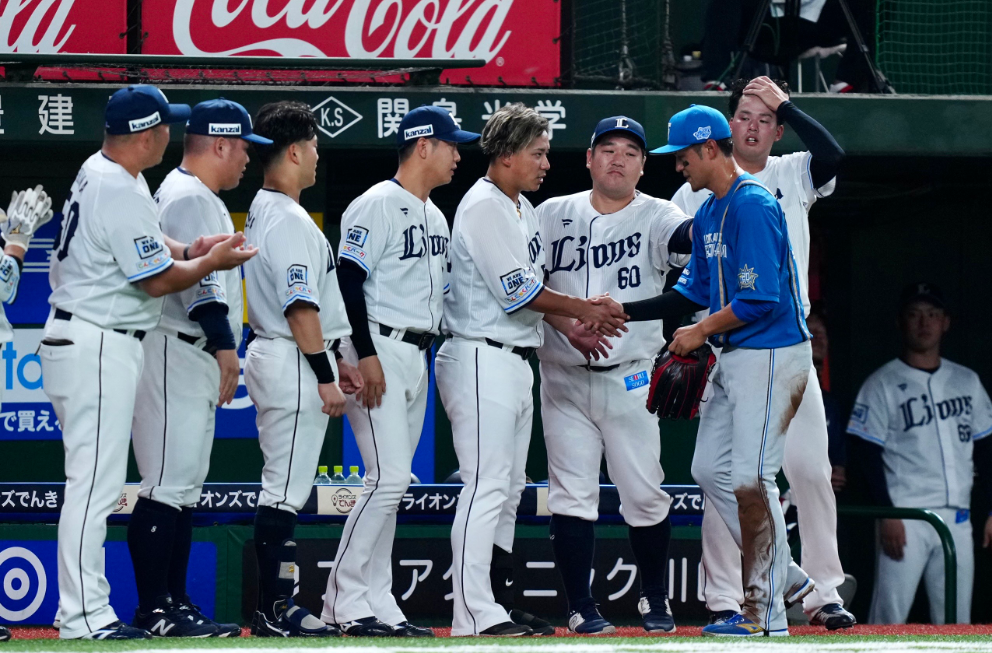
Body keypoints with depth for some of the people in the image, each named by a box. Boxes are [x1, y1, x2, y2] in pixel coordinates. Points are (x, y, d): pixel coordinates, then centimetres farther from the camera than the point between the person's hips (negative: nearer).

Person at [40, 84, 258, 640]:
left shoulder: (98, 173, 12)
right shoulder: (121, 193, -20)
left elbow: (140, 244, 24)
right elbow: (157, 280, -16)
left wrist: (189, 249, 8)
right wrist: (211, 263, -1)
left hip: (86, 341, 11)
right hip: (98, 348, -11)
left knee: (97, 482, 12)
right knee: (95, 481, -10)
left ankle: (88, 610, 14)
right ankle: (84, 616, -10)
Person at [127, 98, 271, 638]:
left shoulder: (200, 199, 23)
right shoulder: (188, 197, -11)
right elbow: (199, 279, -21)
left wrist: (222, 351, 19)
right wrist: (224, 345, -22)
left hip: (196, 358, 11)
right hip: (175, 354, -11)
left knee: (185, 485, 11)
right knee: (168, 482, -13)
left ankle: (174, 604, 13)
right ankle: (153, 609, -16)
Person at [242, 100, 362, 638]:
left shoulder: (262, 212, 17)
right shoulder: (289, 220, -16)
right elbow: (300, 306, -21)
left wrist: (333, 361, 24)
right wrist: (324, 376, -20)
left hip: (271, 356, 11)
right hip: (295, 365, -11)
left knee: (284, 487, 12)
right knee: (286, 489, -8)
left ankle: (275, 607, 14)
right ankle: (274, 611, -8)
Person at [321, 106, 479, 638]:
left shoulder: (435, 216, 18)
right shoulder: (377, 206, -10)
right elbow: (348, 280, -17)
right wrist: (366, 354, -22)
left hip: (417, 356, 9)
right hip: (379, 349, -9)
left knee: (392, 483, 8)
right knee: (388, 477, -15)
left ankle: (377, 605, 10)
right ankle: (345, 601, -11)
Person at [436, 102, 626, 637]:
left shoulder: (523, 209, 18)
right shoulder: (483, 207, -13)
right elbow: (518, 291, -18)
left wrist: (573, 325, 4)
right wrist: (581, 309, -8)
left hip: (517, 362, 10)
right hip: (482, 360, -10)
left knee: (508, 490, 11)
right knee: (486, 487, -13)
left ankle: (487, 607, 14)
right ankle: (474, 614, -14)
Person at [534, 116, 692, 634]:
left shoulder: (655, 216, 0)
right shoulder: (553, 214, 6)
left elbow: (690, 235, -22)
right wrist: (567, 323, -13)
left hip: (631, 380, -1)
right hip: (564, 378, 1)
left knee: (645, 494, 2)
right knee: (572, 493, -2)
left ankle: (655, 601, 19)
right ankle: (581, 607, 3)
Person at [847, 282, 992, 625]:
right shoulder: (883, 384, 0)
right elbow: (867, 454, -6)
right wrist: (887, 515, -15)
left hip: (957, 518, 5)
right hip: (905, 519, -5)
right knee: (888, 620, -10)